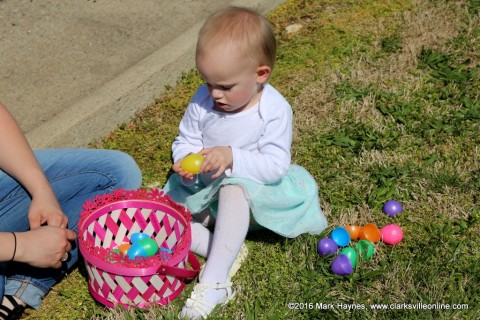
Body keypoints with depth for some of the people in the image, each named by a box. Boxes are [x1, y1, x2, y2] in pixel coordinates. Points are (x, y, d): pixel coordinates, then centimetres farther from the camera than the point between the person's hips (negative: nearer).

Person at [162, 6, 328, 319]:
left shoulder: (275, 110, -20)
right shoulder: (202, 100, -10)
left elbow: (275, 166, -23)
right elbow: (185, 140, 0)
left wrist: (232, 157, -38)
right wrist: (185, 163, -23)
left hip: (249, 190, -5)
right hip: (203, 192, 5)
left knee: (234, 191, -40)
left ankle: (214, 282, -36)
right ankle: (227, 251, -19)